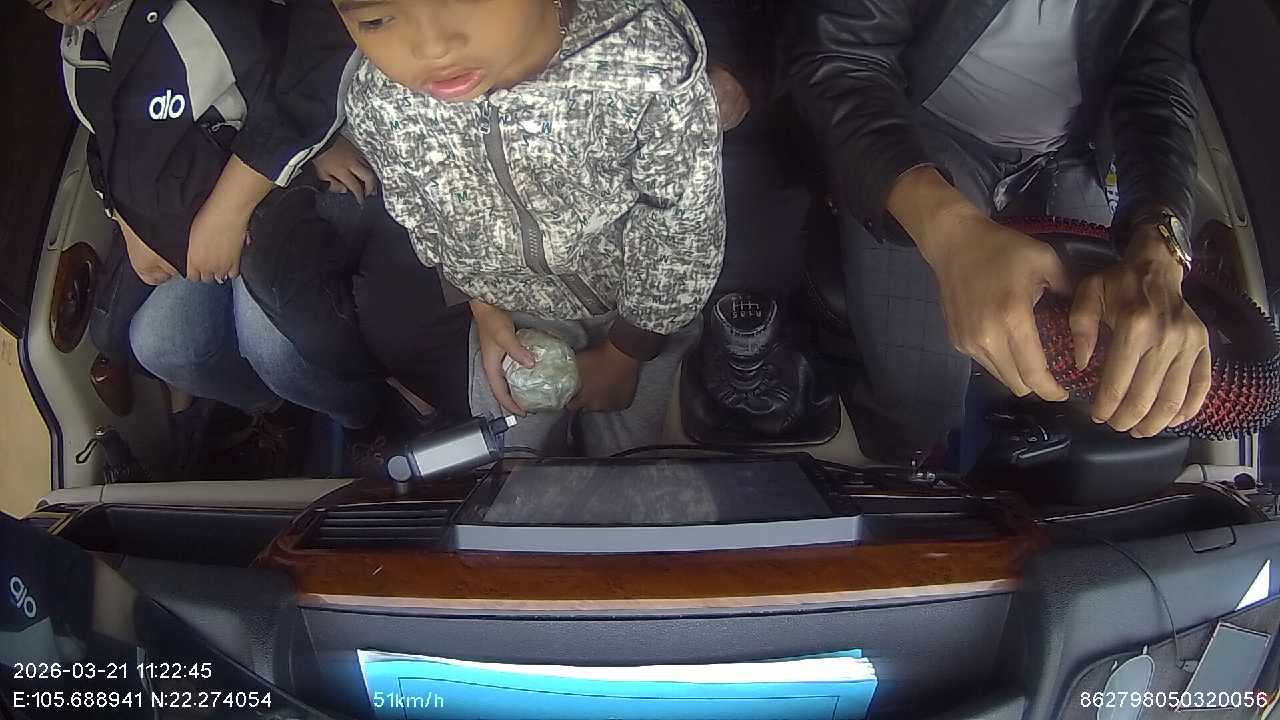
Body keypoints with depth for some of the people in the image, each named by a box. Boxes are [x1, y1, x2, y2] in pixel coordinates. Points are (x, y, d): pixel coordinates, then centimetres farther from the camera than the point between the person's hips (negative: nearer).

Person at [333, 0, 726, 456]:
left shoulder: (654, 70, -39)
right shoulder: (377, 106, -28)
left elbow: (685, 233, -23)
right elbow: (423, 219, -4)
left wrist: (624, 357, -12)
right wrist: (483, 308, -5)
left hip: (643, 306, -2)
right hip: (513, 314, 2)